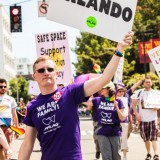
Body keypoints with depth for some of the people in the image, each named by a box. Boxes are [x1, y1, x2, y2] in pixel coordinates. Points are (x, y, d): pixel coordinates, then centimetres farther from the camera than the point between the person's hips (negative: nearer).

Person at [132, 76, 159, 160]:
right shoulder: (139, 92, 4)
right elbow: (133, 104, 7)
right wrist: (136, 114, -6)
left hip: (153, 118, -1)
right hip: (143, 119, 1)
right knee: (146, 138, 9)